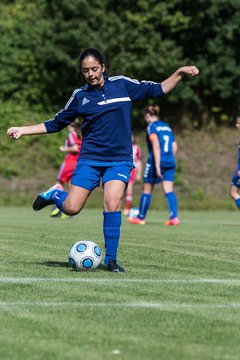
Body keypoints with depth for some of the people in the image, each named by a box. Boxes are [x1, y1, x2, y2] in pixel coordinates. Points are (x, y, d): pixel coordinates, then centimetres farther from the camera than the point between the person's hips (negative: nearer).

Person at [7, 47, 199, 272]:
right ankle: (54, 194, 28)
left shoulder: (122, 85, 2)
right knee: (70, 208, -8)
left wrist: (179, 74, -4)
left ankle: (111, 259, -5)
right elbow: (56, 124, 14)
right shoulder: (80, 96, 4)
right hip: (90, 158, 1)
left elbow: (158, 89, 9)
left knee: (112, 205, -19)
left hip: (119, 159, -1)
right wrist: (23, 130, 7)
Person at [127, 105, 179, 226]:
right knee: (169, 191, -1)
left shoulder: (151, 127, -6)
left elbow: (156, 146, -17)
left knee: (146, 190, 9)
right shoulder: (167, 127, 15)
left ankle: (141, 218, 20)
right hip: (170, 162, 6)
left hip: (155, 161, -6)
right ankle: (174, 217, -17)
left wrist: (157, 166, -20)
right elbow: (174, 147, 14)